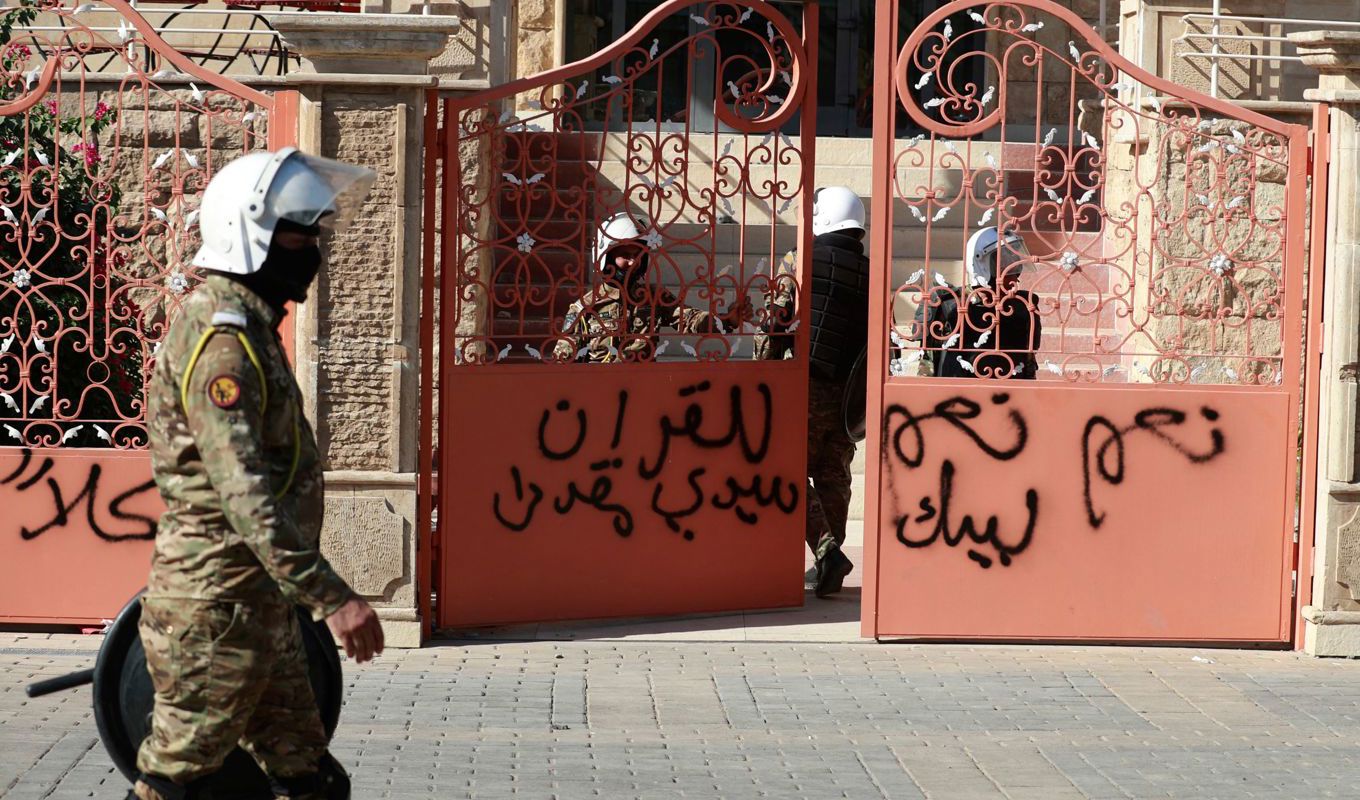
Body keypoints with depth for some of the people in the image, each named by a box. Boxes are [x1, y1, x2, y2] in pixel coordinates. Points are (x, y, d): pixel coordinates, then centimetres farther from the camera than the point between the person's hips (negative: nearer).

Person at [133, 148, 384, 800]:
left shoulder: (247, 328, 15)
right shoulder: (222, 338, -18)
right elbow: (247, 496, -26)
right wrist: (332, 598, -29)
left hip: (259, 608, 10)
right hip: (217, 607, -10)